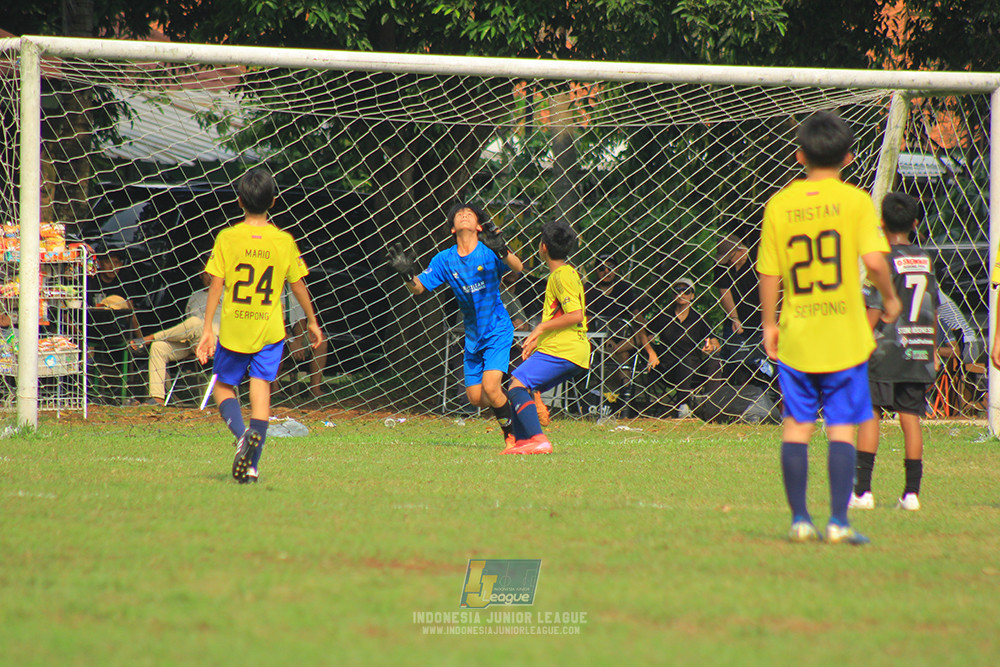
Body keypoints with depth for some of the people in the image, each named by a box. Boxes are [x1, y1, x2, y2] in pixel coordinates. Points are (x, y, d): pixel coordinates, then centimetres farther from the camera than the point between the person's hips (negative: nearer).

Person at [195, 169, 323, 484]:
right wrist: (312, 322, 20)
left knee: (224, 387, 14)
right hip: (270, 329, 1)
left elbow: (216, 286, -8)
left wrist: (207, 329, -3)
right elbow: (298, 285, 6)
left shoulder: (227, 238, -7)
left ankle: (242, 434, -14)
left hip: (233, 328, -1)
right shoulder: (284, 241, -2)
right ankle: (252, 464, -10)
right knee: (261, 388, 3)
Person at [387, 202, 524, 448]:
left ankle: (512, 432, 1)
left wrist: (502, 251, -46)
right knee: (476, 397, 4)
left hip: (498, 331, -5)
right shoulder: (445, 259, -1)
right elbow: (419, 288, -1)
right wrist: (406, 274, -22)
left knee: (490, 387, -19)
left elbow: (518, 269, -26)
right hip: (473, 336, 5)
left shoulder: (488, 252, -13)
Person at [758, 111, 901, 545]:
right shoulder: (855, 201, -6)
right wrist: (889, 299, 2)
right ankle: (838, 522, -3)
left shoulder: (779, 205, 0)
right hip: (845, 337, -2)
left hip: (796, 337, 2)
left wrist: (768, 323, 14)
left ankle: (799, 519, 9)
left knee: (796, 427, 10)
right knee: (842, 428, 2)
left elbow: (769, 272, 2)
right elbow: (873, 260, -16)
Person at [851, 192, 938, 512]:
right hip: (918, 353, 5)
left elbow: (875, 310, -12)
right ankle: (912, 491, 3)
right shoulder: (926, 260, 8)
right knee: (910, 417, 6)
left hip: (885, 352, -5)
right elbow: (933, 311, 14)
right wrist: (933, 351, 23)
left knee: (869, 413, 0)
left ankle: (862, 489, -6)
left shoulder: (886, 261, -9)